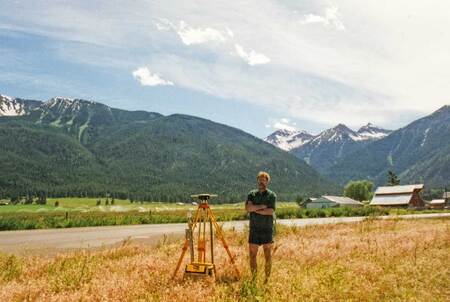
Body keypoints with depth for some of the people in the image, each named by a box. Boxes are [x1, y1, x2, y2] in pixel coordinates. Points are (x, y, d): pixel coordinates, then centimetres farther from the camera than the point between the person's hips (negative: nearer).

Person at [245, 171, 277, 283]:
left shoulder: (272, 195, -1)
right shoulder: (252, 194, 8)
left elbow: (271, 211, -14)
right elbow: (247, 208, -8)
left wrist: (255, 209, -11)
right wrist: (261, 206, -13)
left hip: (267, 229, -3)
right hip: (254, 229, 3)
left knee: (268, 255, 2)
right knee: (252, 254, 6)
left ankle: (267, 279, 11)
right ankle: (254, 278, 17)